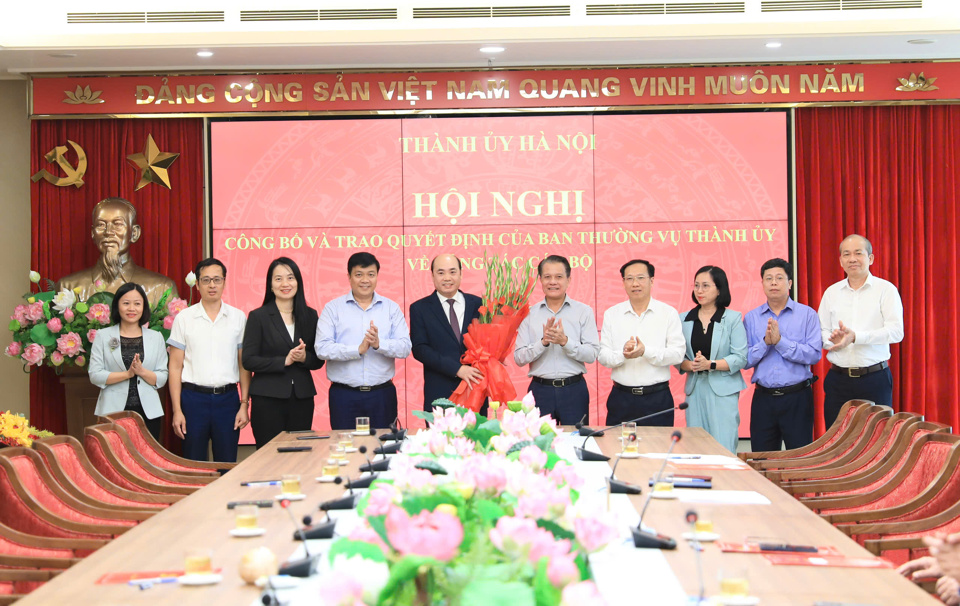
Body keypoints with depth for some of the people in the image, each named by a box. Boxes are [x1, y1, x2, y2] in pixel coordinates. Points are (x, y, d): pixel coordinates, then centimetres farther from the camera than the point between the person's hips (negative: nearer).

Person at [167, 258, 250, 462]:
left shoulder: (238, 317, 6)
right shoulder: (184, 318, 3)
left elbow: (244, 365, 7)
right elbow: (175, 367, 2)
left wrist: (244, 404, -1)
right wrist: (177, 410, -4)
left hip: (227, 398, 1)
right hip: (194, 397, -1)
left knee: (228, 466, 4)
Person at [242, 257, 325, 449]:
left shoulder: (310, 315, 9)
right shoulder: (258, 316, 0)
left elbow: (318, 360, 10)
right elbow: (248, 360, -6)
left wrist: (304, 357, -11)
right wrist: (284, 361, -14)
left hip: (302, 398, 3)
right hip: (268, 399, -3)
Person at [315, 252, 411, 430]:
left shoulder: (392, 308, 9)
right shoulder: (332, 308, 4)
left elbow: (405, 347, -1)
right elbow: (322, 348, -7)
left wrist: (379, 344, -19)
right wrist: (358, 350, -17)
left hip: (382, 395, 1)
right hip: (344, 395, -1)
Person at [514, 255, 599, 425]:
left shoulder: (583, 311, 4)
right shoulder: (529, 314, 6)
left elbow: (592, 355, -5)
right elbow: (519, 358, -1)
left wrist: (565, 341, -18)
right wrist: (543, 342, -15)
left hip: (574, 389, -1)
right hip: (540, 389, 1)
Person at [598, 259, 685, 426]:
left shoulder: (669, 313, 3)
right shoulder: (611, 314, 8)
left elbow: (678, 353, -5)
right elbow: (603, 356, 3)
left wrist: (646, 351, -20)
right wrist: (623, 354, -18)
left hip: (658, 399, -1)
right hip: (621, 398, 1)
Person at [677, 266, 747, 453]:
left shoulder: (733, 318, 1)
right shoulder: (684, 319, 11)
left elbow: (740, 358, -6)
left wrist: (710, 364, -16)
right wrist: (690, 365, -13)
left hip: (723, 391, -3)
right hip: (694, 390, 4)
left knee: (723, 449, -7)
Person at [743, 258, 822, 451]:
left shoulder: (807, 314, 2)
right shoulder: (751, 318, 8)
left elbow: (814, 354, -10)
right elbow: (745, 360, 1)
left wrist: (780, 341, -15)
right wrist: (765, 343, -14)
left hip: (797, 398, -2)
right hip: (763, 399, 2)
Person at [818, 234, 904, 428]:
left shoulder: (886, 289, 0)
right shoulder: (832, 292, 12)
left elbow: (896, 331, -11)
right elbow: (821, 332, 10)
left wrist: (855, 336, -21)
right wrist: (833, 340, -14)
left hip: (875, 378, -3)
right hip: (838, 379, 3)